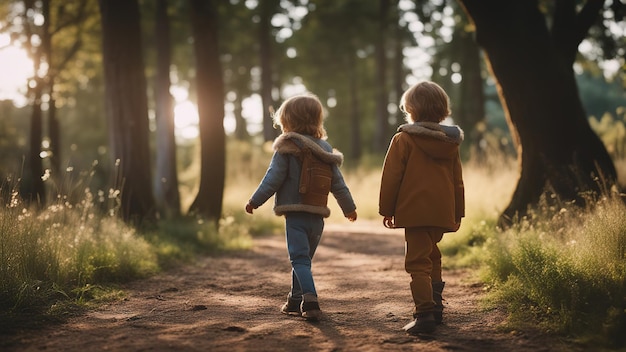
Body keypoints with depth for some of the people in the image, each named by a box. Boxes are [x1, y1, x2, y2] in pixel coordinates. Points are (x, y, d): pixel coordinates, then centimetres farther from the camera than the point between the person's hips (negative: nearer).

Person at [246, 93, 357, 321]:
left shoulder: (287, 147, -6)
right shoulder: (325, 149, 11)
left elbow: (273, 178, -10)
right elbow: (338, 184, 14)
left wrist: (255, 201, 0)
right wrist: (349, 207, 25)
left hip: (296, 214, -6)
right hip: (318, 216, 6)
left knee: (299, 259, -7)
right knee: (304, 258, 19)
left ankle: (310, 300, -24)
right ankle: (296, 300, 27)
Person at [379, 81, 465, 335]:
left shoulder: (404, 139, -5)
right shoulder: (450, 141, 12)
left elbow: (391, 177, -6)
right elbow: (457, 180, 17)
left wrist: (386, 209, 3)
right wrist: (458, 213, 24)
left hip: (415, 211, -6)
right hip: (443, 212, 6)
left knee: (418, 262, -7)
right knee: (432, 257, 22)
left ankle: (425, 313, -17)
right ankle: (435, 306, 27)